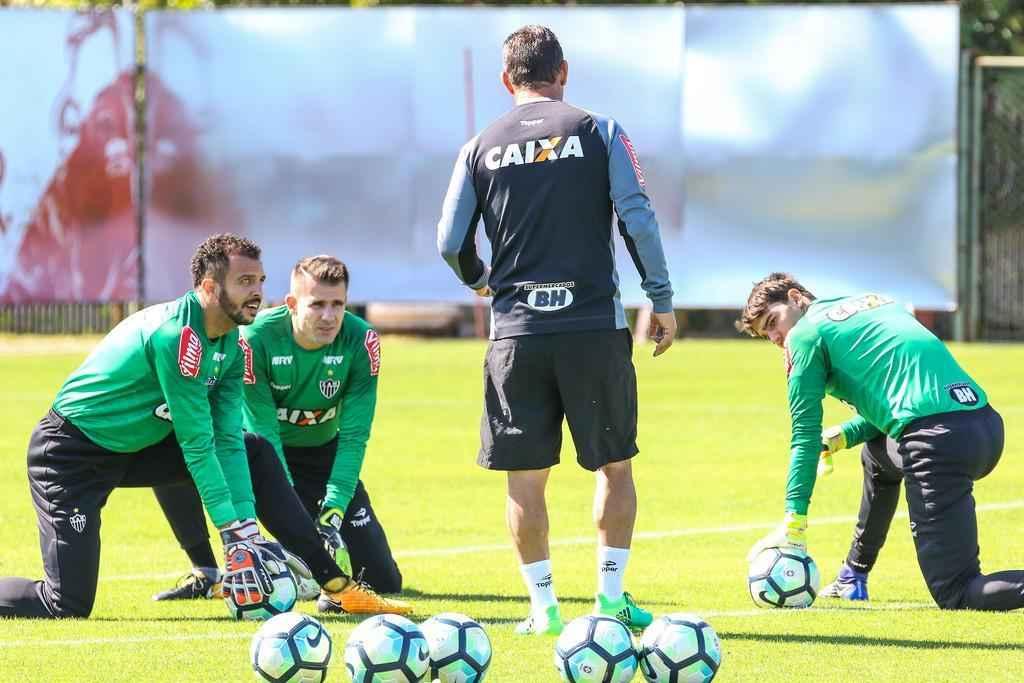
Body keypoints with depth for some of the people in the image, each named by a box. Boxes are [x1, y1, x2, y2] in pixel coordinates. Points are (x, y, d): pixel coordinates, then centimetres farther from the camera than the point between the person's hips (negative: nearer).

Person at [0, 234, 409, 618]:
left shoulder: (233, 348, -1)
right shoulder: (176, 334, -27)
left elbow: (227, 440, -5)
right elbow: (197, 442, -26)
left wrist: (249, 532, -14)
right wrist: (234, 534, -23)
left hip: (136, 446, 9)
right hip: (71, 455, -9)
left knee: (256, 453, 4)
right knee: (69, 605, -18)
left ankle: (334, 583, 6)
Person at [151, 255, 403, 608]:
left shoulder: (360, 341, -21)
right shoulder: (258, 337, -27)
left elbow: (353, 436, -21)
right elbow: (263, 430, -28)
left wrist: (332, 516, -31)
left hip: (321, 456, 1)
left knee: (382, 580, -12)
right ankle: (205, 575, -14)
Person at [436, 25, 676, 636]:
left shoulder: (481, 148, 5)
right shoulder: (599, 133, 1)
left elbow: (451, 242, 5)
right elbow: (638, 219, -8)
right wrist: (662, 299, 1)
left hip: (516, 332, 1)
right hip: (595, 326, -1)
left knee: (525, 477, 7)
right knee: (615, 464, 11)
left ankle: (544, 606, 6)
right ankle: (611, 596, 7)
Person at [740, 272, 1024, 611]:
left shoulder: (805, 333, 7)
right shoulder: (876, 302, 29)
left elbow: (805, 435, 5)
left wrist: (793, 523, 8)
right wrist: (841, 437, 23)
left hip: (938, 440, -9)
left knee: (955, 594, -7)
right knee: (877, 455, 39)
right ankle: (854, 576, 43)